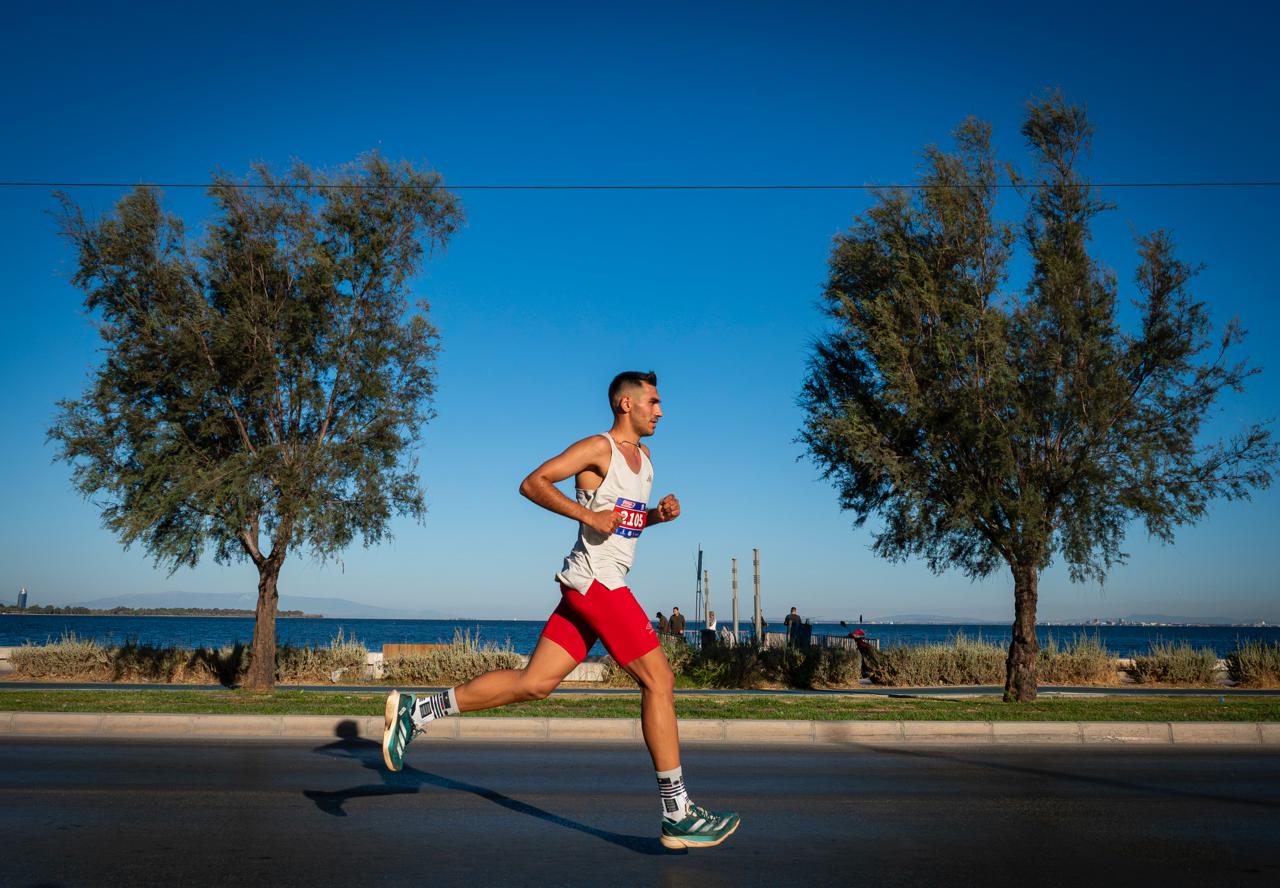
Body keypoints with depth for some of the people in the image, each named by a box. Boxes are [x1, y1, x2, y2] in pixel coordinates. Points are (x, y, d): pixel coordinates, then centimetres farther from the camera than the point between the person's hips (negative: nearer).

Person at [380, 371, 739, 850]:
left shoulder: (643, 457, 20)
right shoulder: (597, 448, -7)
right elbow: (532, 483, -13)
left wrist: (658, 513, 9)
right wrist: (589, 514, -22)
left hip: (590, 586, 9)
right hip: (596, 581, -9)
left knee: (534, 682, 5)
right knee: (659, 681, -7)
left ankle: (416, 709, 10)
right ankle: (678, 815, 1)